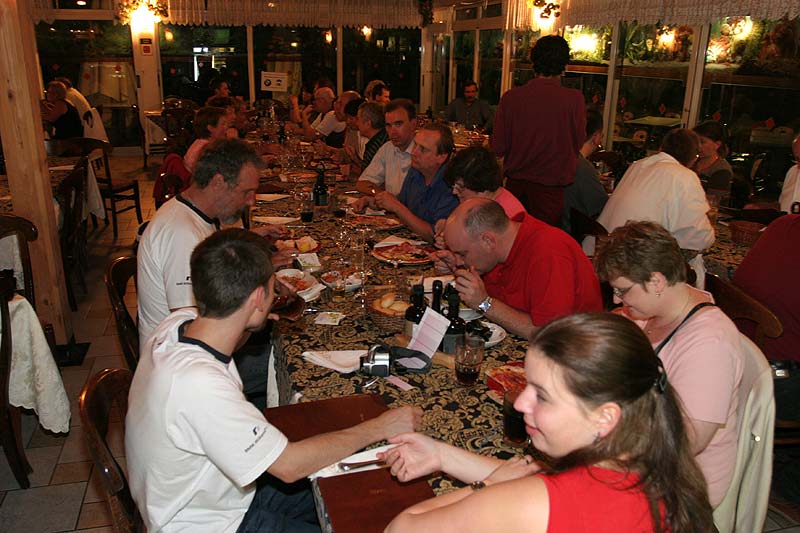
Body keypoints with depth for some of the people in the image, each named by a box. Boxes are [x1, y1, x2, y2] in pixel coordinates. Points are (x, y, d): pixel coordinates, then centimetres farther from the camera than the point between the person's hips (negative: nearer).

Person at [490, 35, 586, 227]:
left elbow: (498, 148, -5)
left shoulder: (510, 97, -9)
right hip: (550, 188, -2)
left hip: (515, 184, 2)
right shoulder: (574, 99, -13)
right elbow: (578, 144, -2)